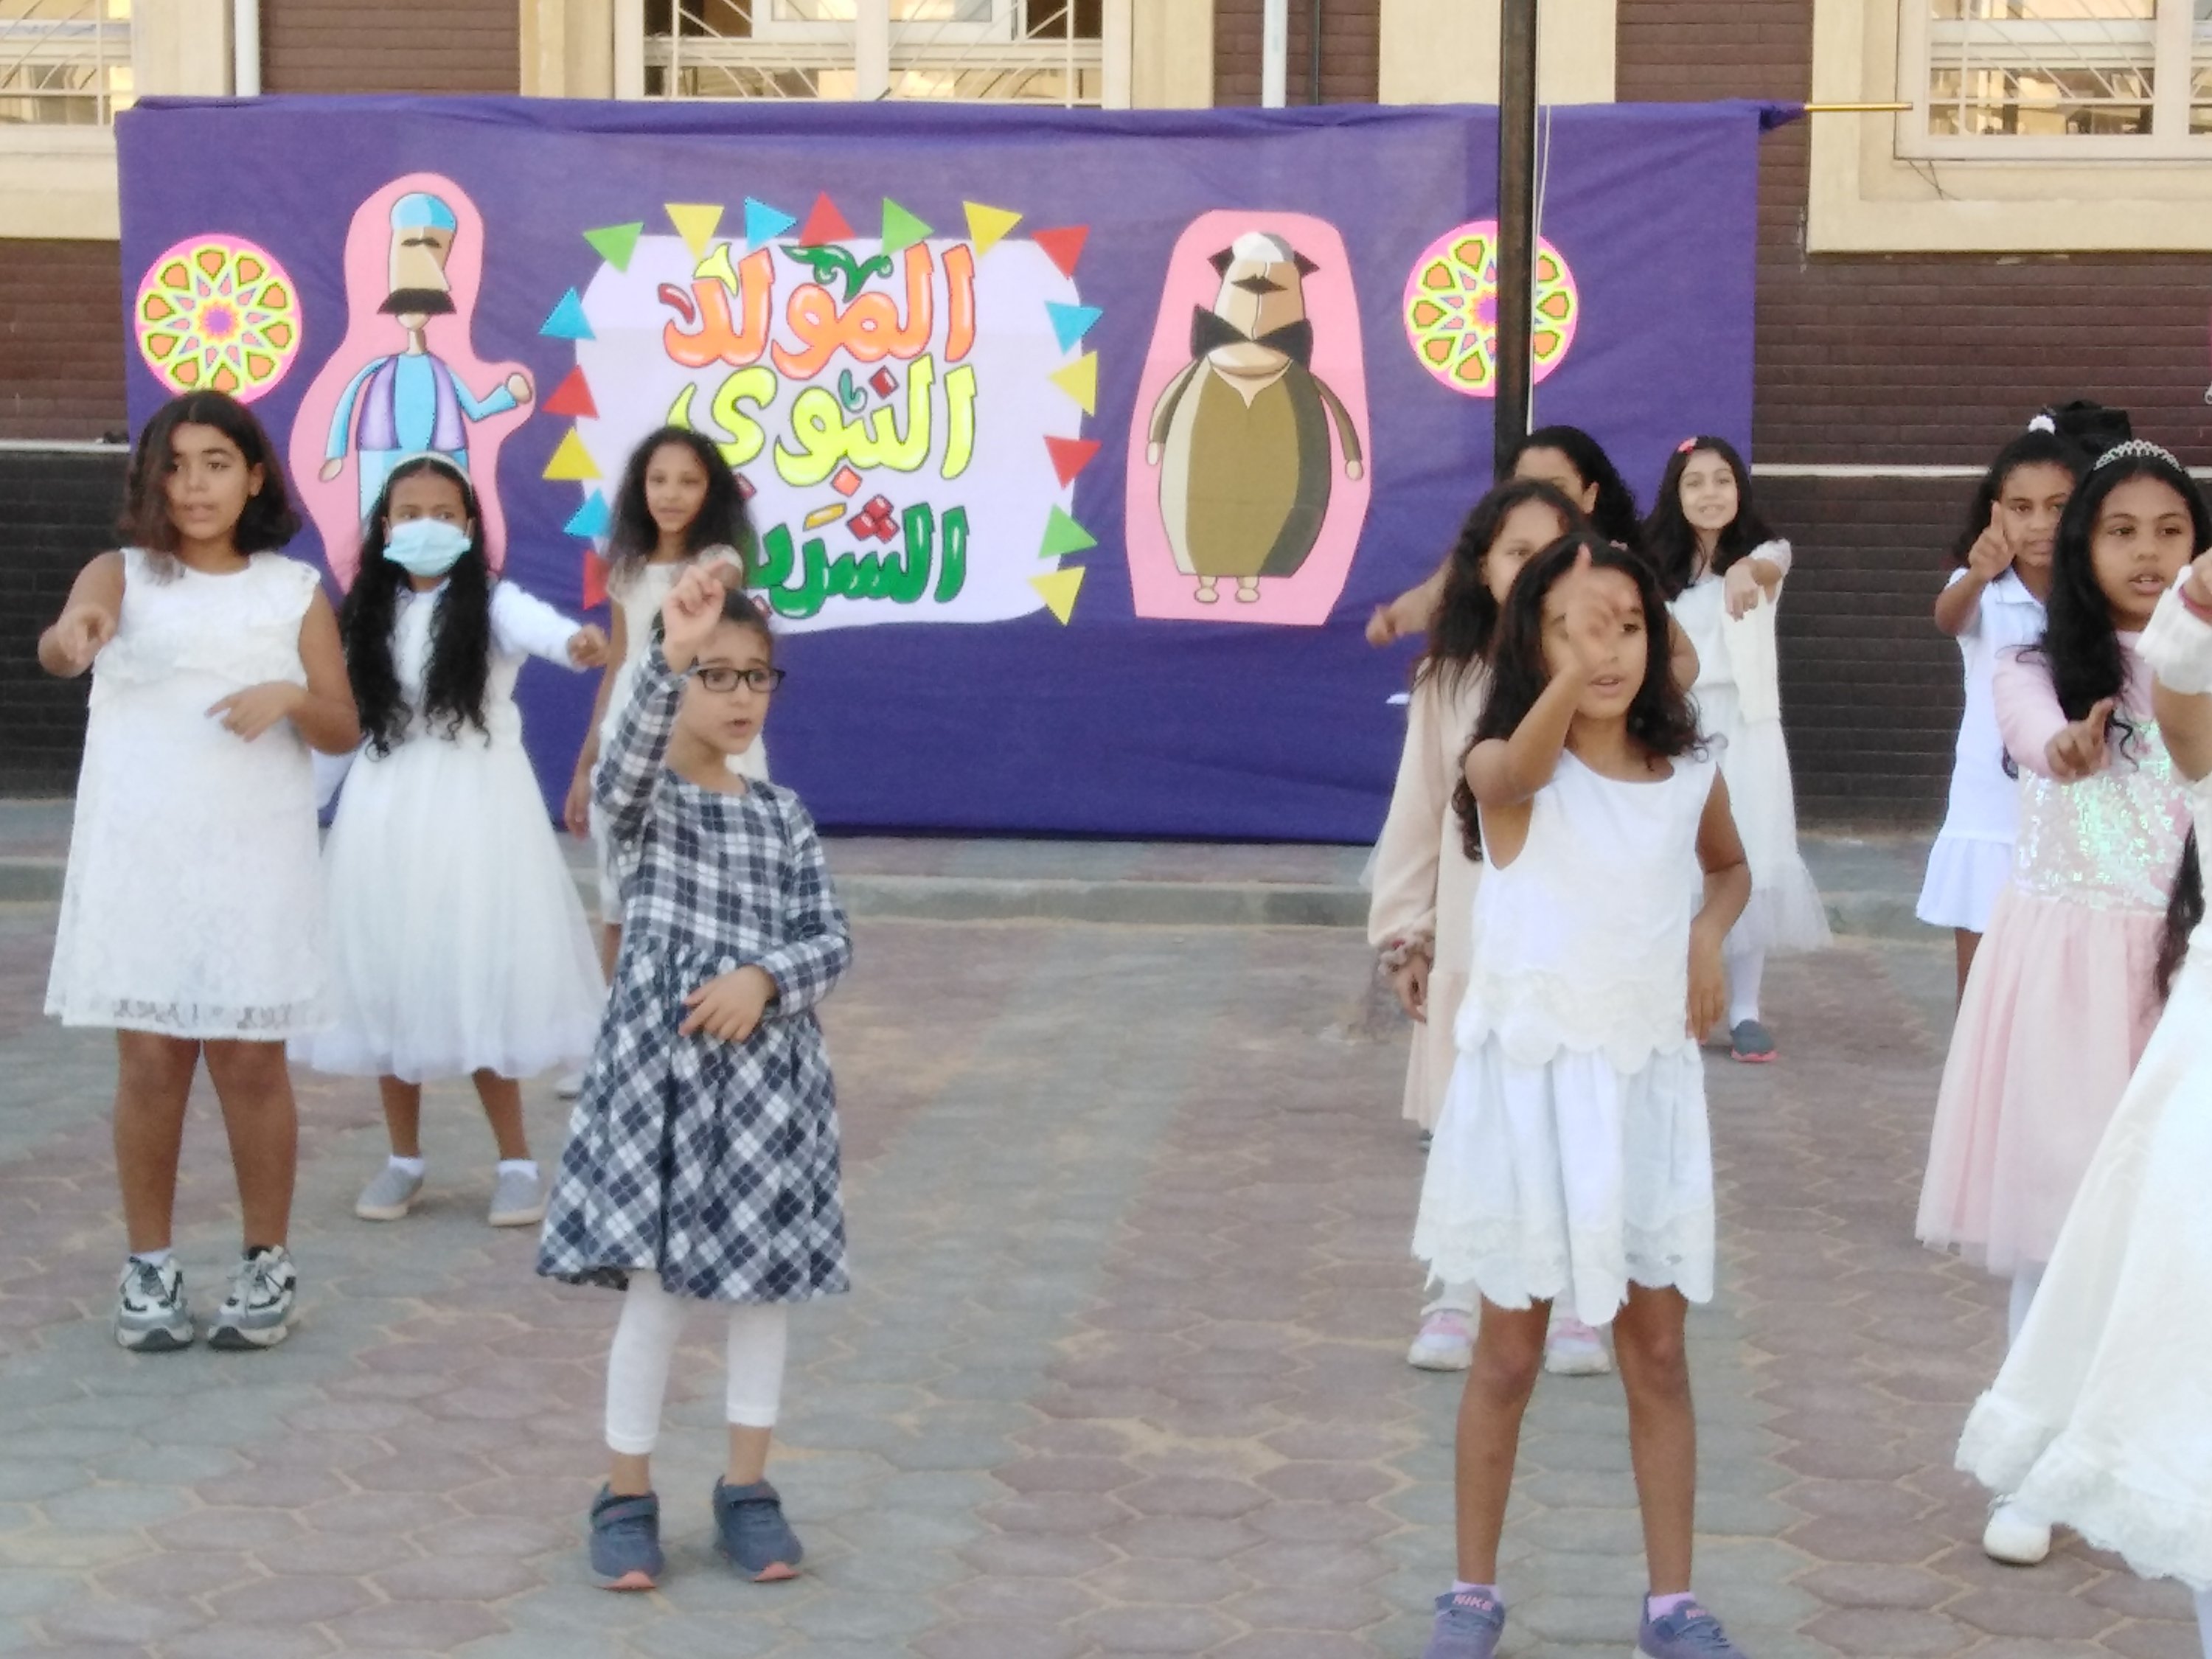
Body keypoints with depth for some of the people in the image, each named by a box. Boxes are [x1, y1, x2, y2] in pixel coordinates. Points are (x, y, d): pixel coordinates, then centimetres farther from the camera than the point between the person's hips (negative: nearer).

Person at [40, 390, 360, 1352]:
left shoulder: (295, 592, 5)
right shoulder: (122, 574, 1)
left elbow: (344, 731, 5)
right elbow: (57, 651, -21)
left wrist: (290, 697, -17)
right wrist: (71, 635, -45)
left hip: (255, 859, 0)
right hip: (139, 856, 0)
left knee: (249, 1060, 3)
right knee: (150, 1061, 3)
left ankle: (267, 1264, 17)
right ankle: (149, 1268, 16)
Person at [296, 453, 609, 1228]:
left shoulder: (491, 602, -6)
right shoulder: (368, 615, 7)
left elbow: (535, 624, -30)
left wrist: (577, 641, -51)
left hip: (476, 805, -4)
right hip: (387, 809, 4)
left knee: (482, 978, -4)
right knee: (390, 981, 7)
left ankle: (517, 1160, 7)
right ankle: (403, 1157, 21)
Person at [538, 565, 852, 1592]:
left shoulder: (784, 817, 9)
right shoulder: (643, 802, -3)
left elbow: (831, 941, 4)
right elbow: (624, 770, -28)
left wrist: (763, 980, -17)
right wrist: (667, 659, -42)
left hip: (766, 1072, 4)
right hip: (661, 1065, -4)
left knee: (764, 1281, 9)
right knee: (656, 1290, -1)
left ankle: (747, 1488, 22)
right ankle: (627, 1496, 14)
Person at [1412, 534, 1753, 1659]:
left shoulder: (1689, 774, -1)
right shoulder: (1506, 770, -14)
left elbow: (1731, 868, 21)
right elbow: (1520, 770, -41)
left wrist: (1708, 936, -1)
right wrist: (1566, 681, -60)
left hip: (1647, 1086, 3)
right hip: (1529, 1084, -3)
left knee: (1657, 1354, 9)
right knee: (1508, 1356, 7)